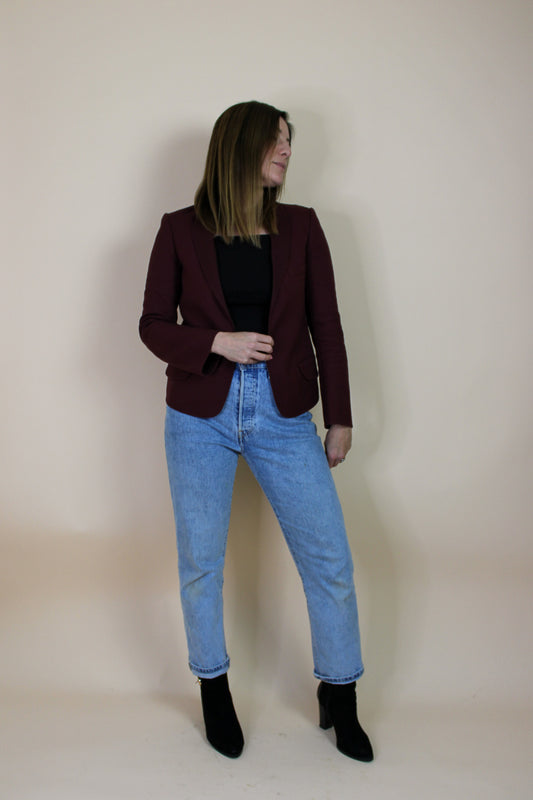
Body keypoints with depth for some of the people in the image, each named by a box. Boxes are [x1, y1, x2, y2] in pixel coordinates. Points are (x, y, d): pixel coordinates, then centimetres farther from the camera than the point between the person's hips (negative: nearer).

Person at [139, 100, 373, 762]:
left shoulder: (301, 227, 3)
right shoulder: (180, 231, -1)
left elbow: (326, 327, 5)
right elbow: (153, 324, 2)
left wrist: (340, 417, 5)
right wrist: (218, 342, -16)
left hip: (283, 415, 1)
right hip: (202, 416, -1)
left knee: (330, 559, 2)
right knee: (201, 562, 10)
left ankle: (339, 699, 23)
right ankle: (214, 691, 33)